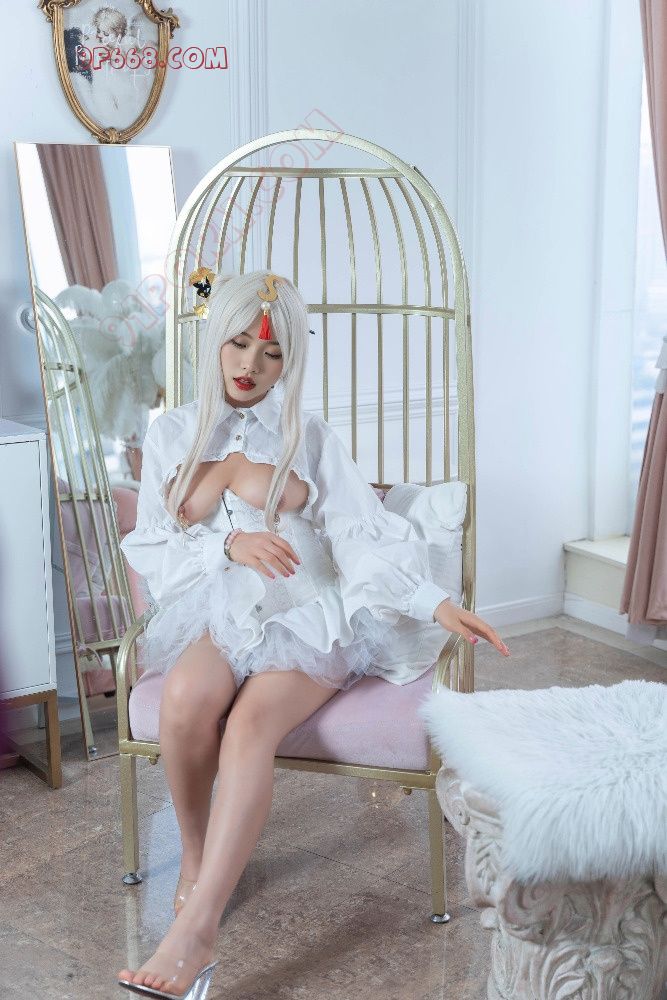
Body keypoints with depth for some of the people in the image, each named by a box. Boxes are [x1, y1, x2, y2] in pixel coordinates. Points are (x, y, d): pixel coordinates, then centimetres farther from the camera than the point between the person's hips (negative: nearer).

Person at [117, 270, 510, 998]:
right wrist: (229, 547, -9)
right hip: (215, 608, 1)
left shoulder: (311, 438, 10)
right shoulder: (172, 433, 14)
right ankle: (194, 850, -6)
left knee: (252, 720, -33)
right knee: (187, 695, -34)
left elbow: (365, 537, -3)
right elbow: (152, 551, 8)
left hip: (304, 611, -1)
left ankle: (195, 930, -35)